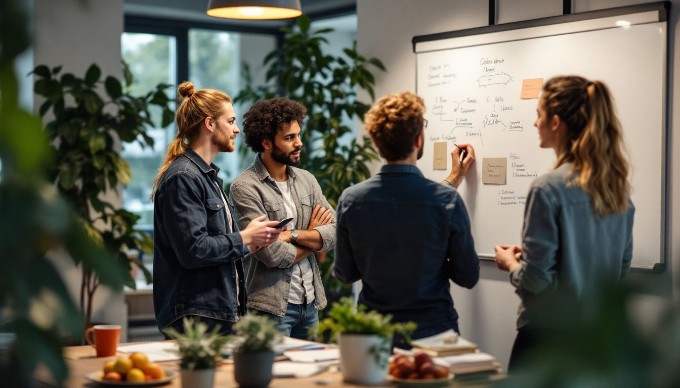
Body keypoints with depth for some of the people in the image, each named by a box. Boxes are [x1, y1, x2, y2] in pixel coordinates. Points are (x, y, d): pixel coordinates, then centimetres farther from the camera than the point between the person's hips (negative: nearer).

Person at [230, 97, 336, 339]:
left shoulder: (306, 180, 10)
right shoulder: (245, 187, -11)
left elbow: (334, 233, 0)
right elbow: (271, 254, -18)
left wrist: (293, 234, -15)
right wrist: (313, 239, -2)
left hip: (310, 302, 6)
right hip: (272, 307, -6)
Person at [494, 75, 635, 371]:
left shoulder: (549, 188, -18)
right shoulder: (617, 186, 3)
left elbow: (535, 279, -18)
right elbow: (621, 267, 12)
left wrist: (510, 262, 3)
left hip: (549, 334, -6)